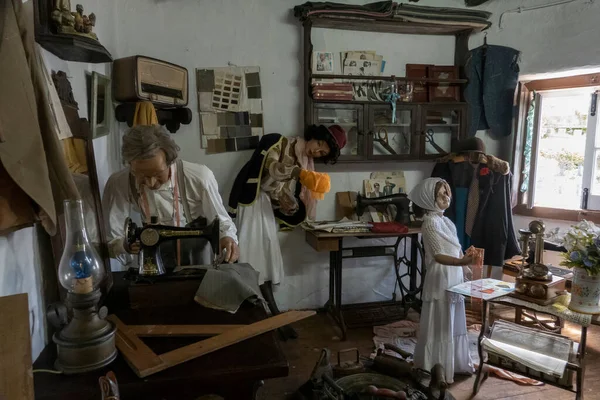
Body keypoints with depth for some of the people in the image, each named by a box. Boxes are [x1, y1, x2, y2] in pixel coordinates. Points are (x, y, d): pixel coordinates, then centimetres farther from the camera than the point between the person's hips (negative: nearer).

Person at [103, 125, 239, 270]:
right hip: (156, 257, 1)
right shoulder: (118, 184, -19)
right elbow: (109, 240, -11)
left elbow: (221, 220, -10)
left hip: (197, 256, -1)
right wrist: (125, 246, -32)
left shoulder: (199, 177, -24)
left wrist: (228, 237, -31)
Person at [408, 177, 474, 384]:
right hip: (441, 281, -9)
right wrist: (462, 262, -37)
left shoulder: (444, 220, 11)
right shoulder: (430, 222, -18)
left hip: (453, 279, 9)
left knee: (452, 323, 18)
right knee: (440, 325, 2)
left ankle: (452, 364, 34)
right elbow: (438, 256, -25)